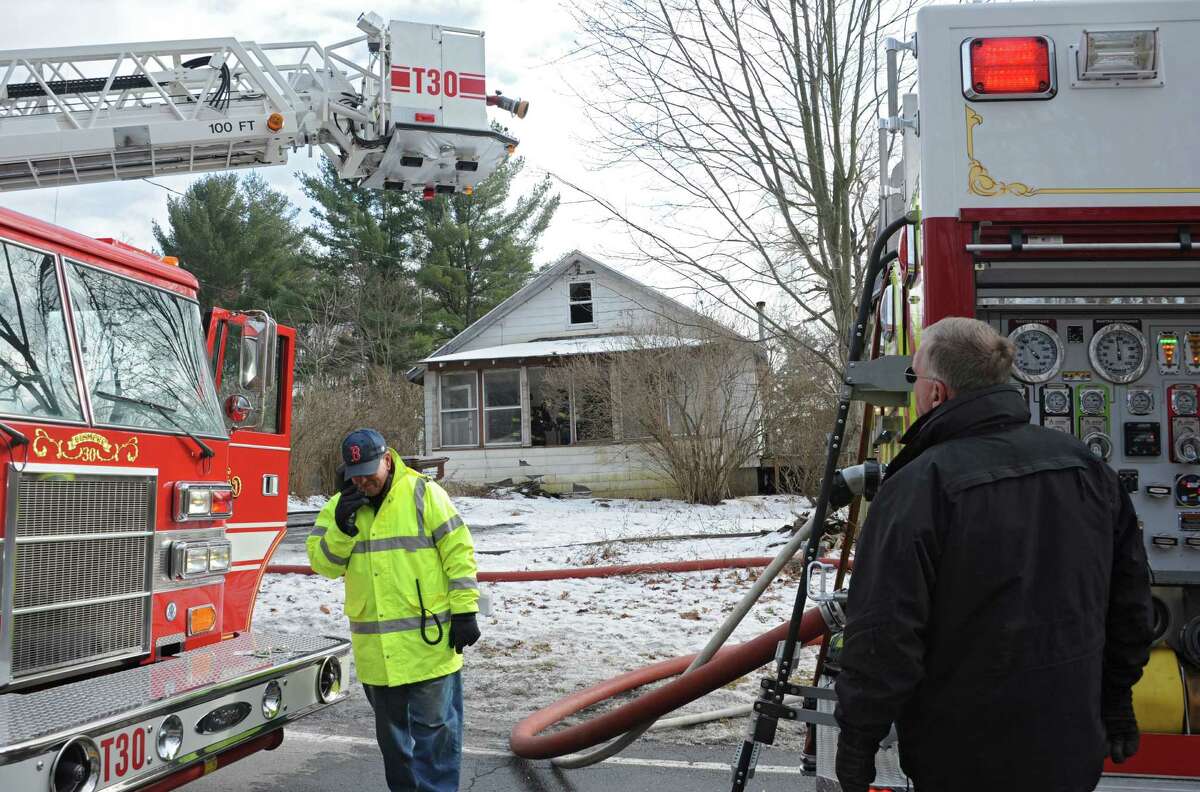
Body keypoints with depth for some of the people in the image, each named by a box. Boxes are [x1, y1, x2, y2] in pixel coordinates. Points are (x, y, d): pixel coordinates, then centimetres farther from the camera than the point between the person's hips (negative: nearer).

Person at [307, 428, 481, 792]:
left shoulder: (423, 494, -6)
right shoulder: (339, 506, 7)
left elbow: (458, 553, -7)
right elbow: (323, 564, 3)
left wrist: (464, 611, -10)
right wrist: (341, 527, -13)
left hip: (428, 641, -4)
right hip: (376, 650, 5)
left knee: (433, 728, -1)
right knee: (392, 732, 17)